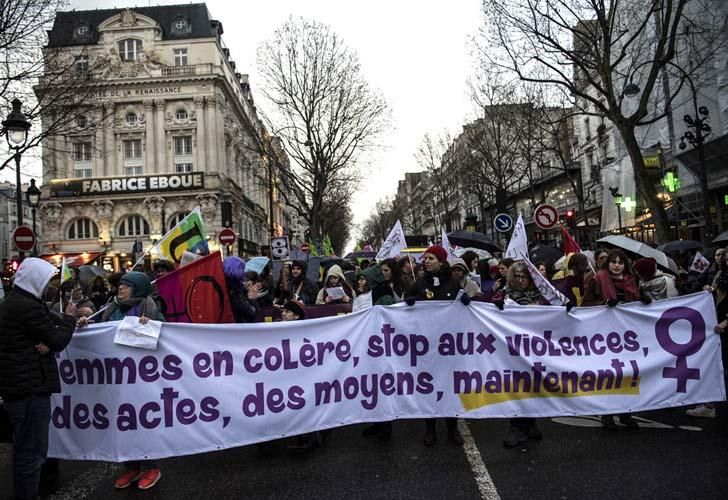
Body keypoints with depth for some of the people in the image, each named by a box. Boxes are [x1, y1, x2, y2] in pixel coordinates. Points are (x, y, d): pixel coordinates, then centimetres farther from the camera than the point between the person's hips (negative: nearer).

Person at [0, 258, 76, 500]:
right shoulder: (28, 307, -19)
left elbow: (47, 331, 11)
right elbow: (59, 341, -13)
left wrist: (47, 342, -10)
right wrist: (70, 317, 2)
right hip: (30, 387, -11)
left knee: (24, 447, 20)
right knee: (32, 450, -2)